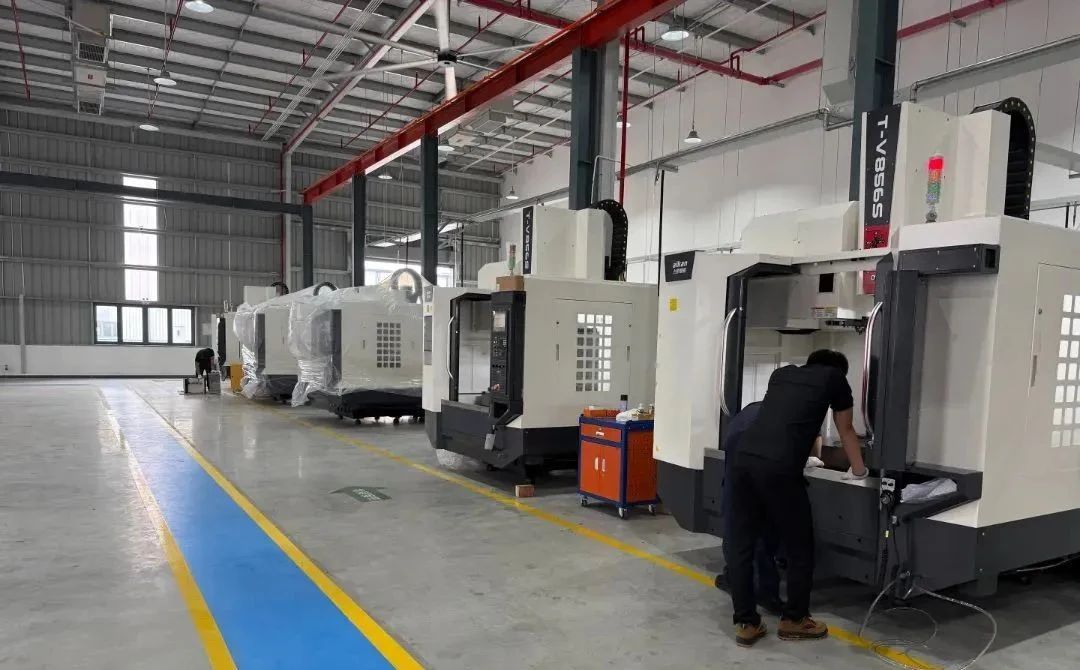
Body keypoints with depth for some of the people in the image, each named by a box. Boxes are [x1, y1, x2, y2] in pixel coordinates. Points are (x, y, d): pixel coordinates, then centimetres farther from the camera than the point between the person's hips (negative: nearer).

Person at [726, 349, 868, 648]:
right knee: (799, 548, 14)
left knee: (741, 545, 11)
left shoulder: (782, 373, 28)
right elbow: (846, 431, 27)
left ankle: (746, 624, 19)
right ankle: (794, 620, 28)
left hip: (743, 459, 6)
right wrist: (858, 471, 44)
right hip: (778, 469, -5)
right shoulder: (834, 377, 16)